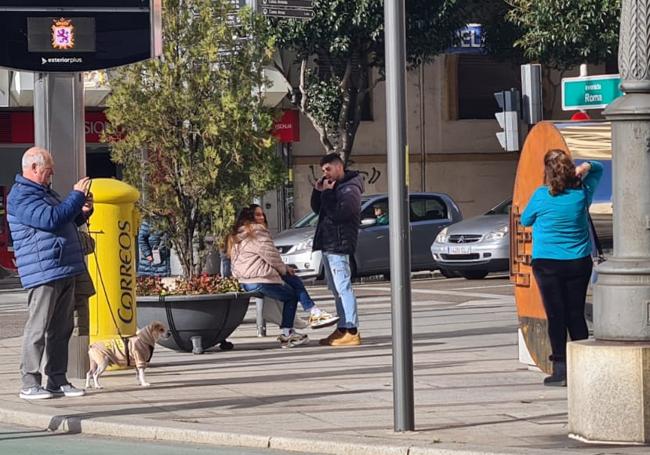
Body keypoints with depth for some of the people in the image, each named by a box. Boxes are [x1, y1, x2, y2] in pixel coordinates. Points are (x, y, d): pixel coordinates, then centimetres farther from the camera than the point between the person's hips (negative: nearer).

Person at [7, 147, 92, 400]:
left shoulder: (44, 192, 22)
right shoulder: (22, 196, -10)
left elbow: (66, 222, 32)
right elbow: (51, 219, -23)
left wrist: (82, 212, 11)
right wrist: (77, 196, -15)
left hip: (64, 271, 10)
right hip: (44, 272, -10)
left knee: (61, 329, 10)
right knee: (38, 327, -9)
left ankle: (57, 380, 15)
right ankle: (30, 383, -7)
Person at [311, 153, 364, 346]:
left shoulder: (350, 189, -11)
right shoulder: (334, 186, 19)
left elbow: (337, 213, -21)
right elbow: (317, 209, 21)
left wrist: (327, 193, -14)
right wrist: (318, 191, 6)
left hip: (339, 245, -10)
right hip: (328, 244, 10)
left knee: (343, 287, -13)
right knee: (336, 290, 12)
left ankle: (351, 331, -16)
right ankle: (342, 330, 15)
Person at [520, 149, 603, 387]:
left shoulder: (541, 196, -11)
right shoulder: (582, 192, -1)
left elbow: (525, 220, 6)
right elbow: (598, 169, 18)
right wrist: (586, 167, -3)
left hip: (547, 264, -3)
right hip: (579, 263, 3)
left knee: (556, 316, -2)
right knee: (576, 314, 9)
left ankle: (560, 368, -5)